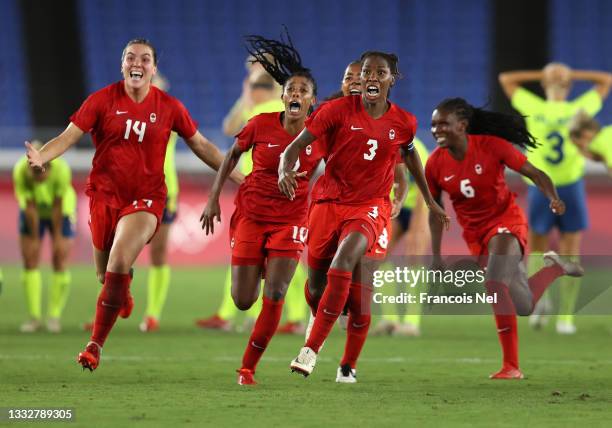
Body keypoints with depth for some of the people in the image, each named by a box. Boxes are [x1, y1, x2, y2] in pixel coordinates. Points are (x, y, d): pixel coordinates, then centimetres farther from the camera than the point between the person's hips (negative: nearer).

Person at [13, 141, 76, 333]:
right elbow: (30, 208, -25)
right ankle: (34, 317, -1)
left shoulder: (61, 169, -36)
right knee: (30, 261, -6)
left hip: (62, 210, -1)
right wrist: (34, 239, -16)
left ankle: (54, 316, 0)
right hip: (34, 211, 1)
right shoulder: (20, 172, -33)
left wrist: (58, 237, -15)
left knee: (60, 263, -7)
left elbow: (57, 207, -25)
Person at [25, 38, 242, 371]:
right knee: (105, 275, 9)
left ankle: (95, 345, -16)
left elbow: (201, 145, 13)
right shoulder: (103, 100, -1)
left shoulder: (169, 107, 2)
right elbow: (69, 136, -6)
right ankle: (122, 293, 49)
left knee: (118, 266, -23)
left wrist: (238, 177, 11)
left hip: (145, 198, -1)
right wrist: (41, 157, -26)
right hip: (104, 194, 1)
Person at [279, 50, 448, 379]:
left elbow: (409, 153, 24)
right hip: (330, 201, 1)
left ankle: (311, 349, -29)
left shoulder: (403, 123, 2)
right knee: (315, 284, 8)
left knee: (343, 260, -30)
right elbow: (297, 145, -10)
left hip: (370, 207, -1)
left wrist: (430, 201, 32)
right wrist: (285, 170, -32)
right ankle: (322, 319, 49)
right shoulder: (338, 110, -6)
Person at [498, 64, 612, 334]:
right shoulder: (579, 110, -4)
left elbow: (505, 79, 9)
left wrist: (542, 75, 7)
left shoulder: (534, 109, -5)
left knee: (537, 249, 15)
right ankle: (565, 318, 0)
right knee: (571, 253, 6)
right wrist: (572, 75, 6)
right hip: (571, 189, 0)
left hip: (540, 190, 0)